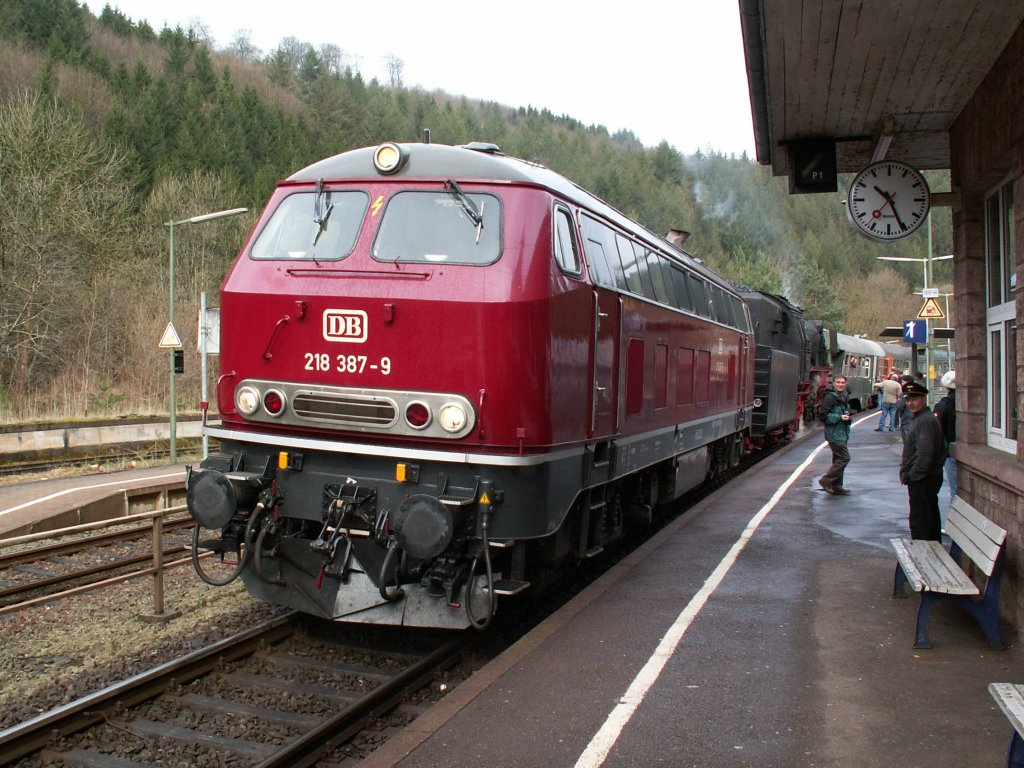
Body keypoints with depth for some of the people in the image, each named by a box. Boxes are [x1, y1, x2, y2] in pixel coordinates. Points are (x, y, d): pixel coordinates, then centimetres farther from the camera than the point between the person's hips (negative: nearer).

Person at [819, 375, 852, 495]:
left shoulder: (845, 397, 13)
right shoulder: (829, 397, -15)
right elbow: (824, 416, -18)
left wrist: (847, 416, 6)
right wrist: (839, 417, -22)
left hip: (842, 433, 9)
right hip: (834, 433, -9)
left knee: (838, 459, 13)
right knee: (844, 457, -12)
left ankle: (836, 487, 20)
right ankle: (826, 480, -5)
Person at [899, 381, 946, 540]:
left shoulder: (925, 421, -18)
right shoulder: (918, 418, 16)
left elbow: (924, 453, -24)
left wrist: (911, 476, -18)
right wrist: (908, 474, 16)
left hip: (922, 479, -11)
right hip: (929, 477, 11)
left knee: (919, 521, -7)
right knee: (931, 517, 17)